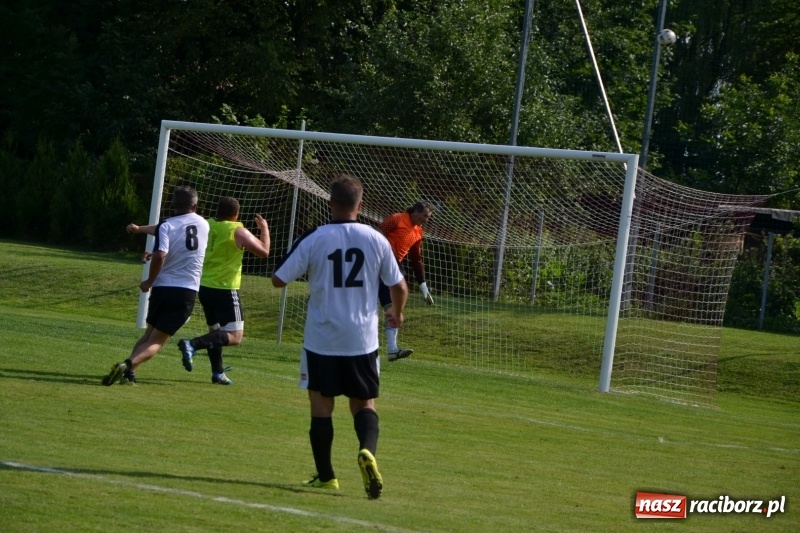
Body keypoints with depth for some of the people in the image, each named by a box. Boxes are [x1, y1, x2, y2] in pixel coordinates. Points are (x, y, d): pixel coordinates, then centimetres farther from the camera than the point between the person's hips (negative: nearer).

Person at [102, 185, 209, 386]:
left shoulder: (166, 226, -5)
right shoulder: (203, 225, 8)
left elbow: (160, 256, -20)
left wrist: (149, 281, -5)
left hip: (163, 288, -1)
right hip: (187, 291, 1)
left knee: (149, 333, 20)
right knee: (157, 340, 0)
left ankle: (128, 371, 5)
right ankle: (129, 365, -24)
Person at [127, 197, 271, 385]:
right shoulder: (238, 232, -11)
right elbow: (264, 251, -7)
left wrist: (140, 229, 12)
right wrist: (264, 229, 10)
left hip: (205, 288, 7)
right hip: (226, 290, -7)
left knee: (215, 331, 24)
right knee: (235, 337, -7)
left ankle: (218, 373, 24)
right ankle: (192, 344, -25)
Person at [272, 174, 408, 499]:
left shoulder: (314, 239, -8)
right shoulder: (376, 240, -2)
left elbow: (279, 280, -4)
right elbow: (398, 286, 7)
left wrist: (305, 269, 17)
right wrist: (396, 313, 28)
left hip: (322, 338, -1)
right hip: (363, 339, 2)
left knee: (321, 404, 10)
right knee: (364, 403, 11)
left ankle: (325, 476, 12)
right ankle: (368, 451, -18)